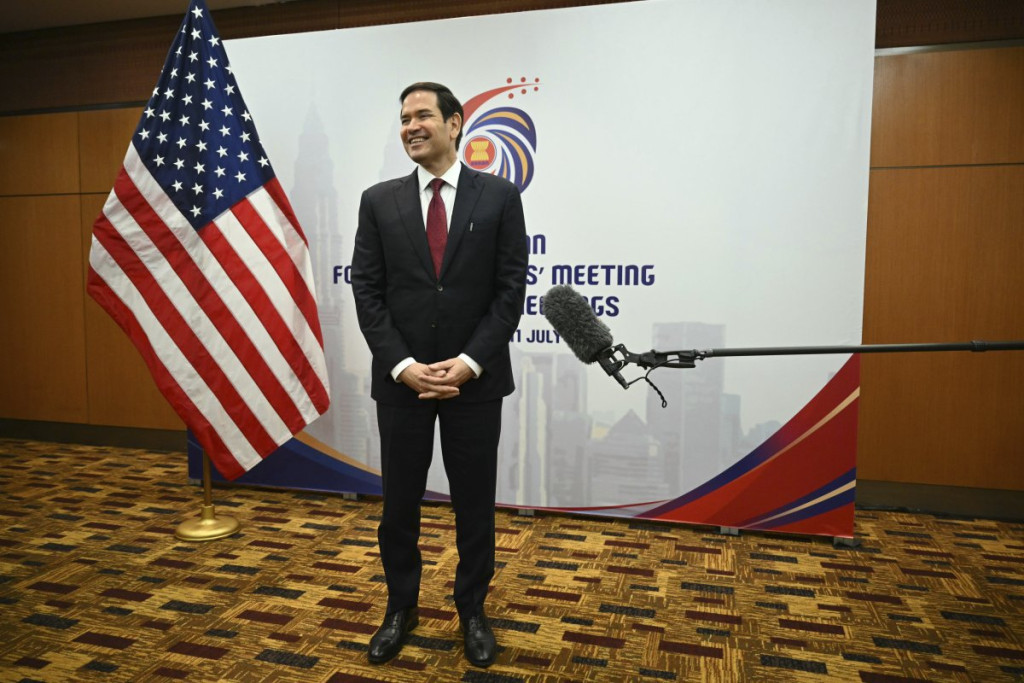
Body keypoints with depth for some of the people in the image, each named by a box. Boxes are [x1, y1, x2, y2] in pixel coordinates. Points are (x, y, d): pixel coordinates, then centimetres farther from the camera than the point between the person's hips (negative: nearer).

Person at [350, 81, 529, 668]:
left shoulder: (499, 196, -1)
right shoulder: (379, 201, 4)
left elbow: (512, 289, -4)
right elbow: (367, 291, 0)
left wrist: (468, 362, -13)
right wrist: (402, 366, -11)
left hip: (474, 379, -1)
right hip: (401, 380, 2)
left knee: (475, 503, 11)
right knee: (399, 503, 13)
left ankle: (472, 611, 32)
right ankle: (401, 608, 35)